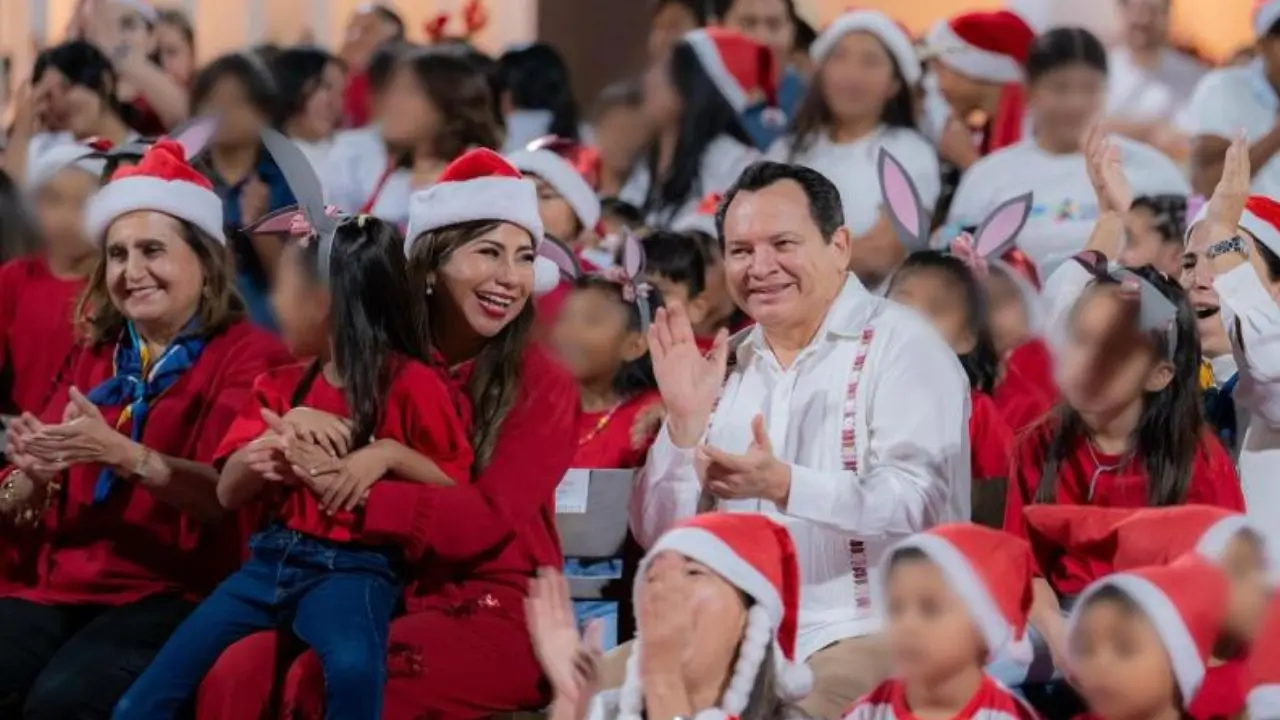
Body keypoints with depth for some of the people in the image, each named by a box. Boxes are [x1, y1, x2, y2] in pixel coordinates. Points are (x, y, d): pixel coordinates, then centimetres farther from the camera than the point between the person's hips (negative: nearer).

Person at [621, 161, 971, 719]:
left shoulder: (902, 346, -3)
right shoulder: (728, 365, 14)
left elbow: (919, 505, -18)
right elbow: (662, 538, 9)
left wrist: (782, 485, -31)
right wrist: (685, 422, -7)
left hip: (872, 632, -6)